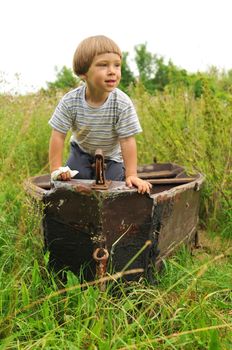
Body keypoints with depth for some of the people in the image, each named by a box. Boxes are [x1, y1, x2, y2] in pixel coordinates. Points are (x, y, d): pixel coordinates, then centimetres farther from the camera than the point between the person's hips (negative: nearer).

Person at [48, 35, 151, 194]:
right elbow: (58, 135, -19)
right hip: (82, 150, 1)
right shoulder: (70, 101, -26)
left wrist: (131, 175, -27)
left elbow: (127, 140, -26)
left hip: (111, 156, -1)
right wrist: (56, 169, -21)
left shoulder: (123, 104, -30)